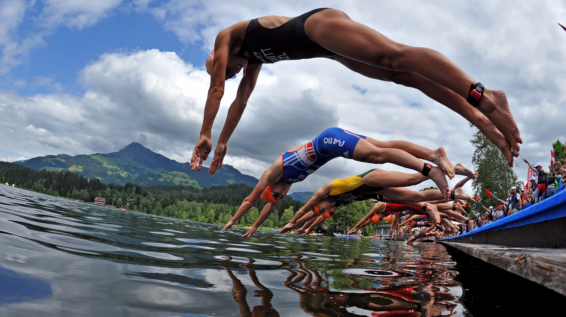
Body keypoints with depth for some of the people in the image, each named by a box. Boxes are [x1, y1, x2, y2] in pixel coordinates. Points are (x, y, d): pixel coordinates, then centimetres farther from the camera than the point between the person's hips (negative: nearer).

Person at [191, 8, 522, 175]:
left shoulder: (226, 36, 14)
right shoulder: (253, 58, 34)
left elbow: (217, 88, 6)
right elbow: (241, 99, 36)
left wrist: (205, 135, 6)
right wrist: (223, 143, 37)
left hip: (318, 23, -8)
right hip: (321, 42, 8)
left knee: (396, 57, -27)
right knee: (402, 74, -12)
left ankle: (485, 97, -39)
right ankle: (480, 118, -23)